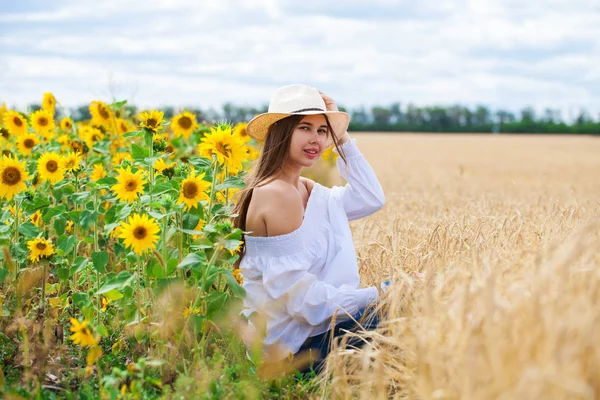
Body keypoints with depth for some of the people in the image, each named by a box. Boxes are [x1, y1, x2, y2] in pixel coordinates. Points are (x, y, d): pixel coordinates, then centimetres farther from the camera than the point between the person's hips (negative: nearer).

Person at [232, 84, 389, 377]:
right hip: (295, 344, -9)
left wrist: (341, 136, 6)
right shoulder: (277, 194, -20)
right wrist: (372, 296, -18)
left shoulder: (306, 189, 8)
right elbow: (300, 296, -23)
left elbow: (372, 199, 11)